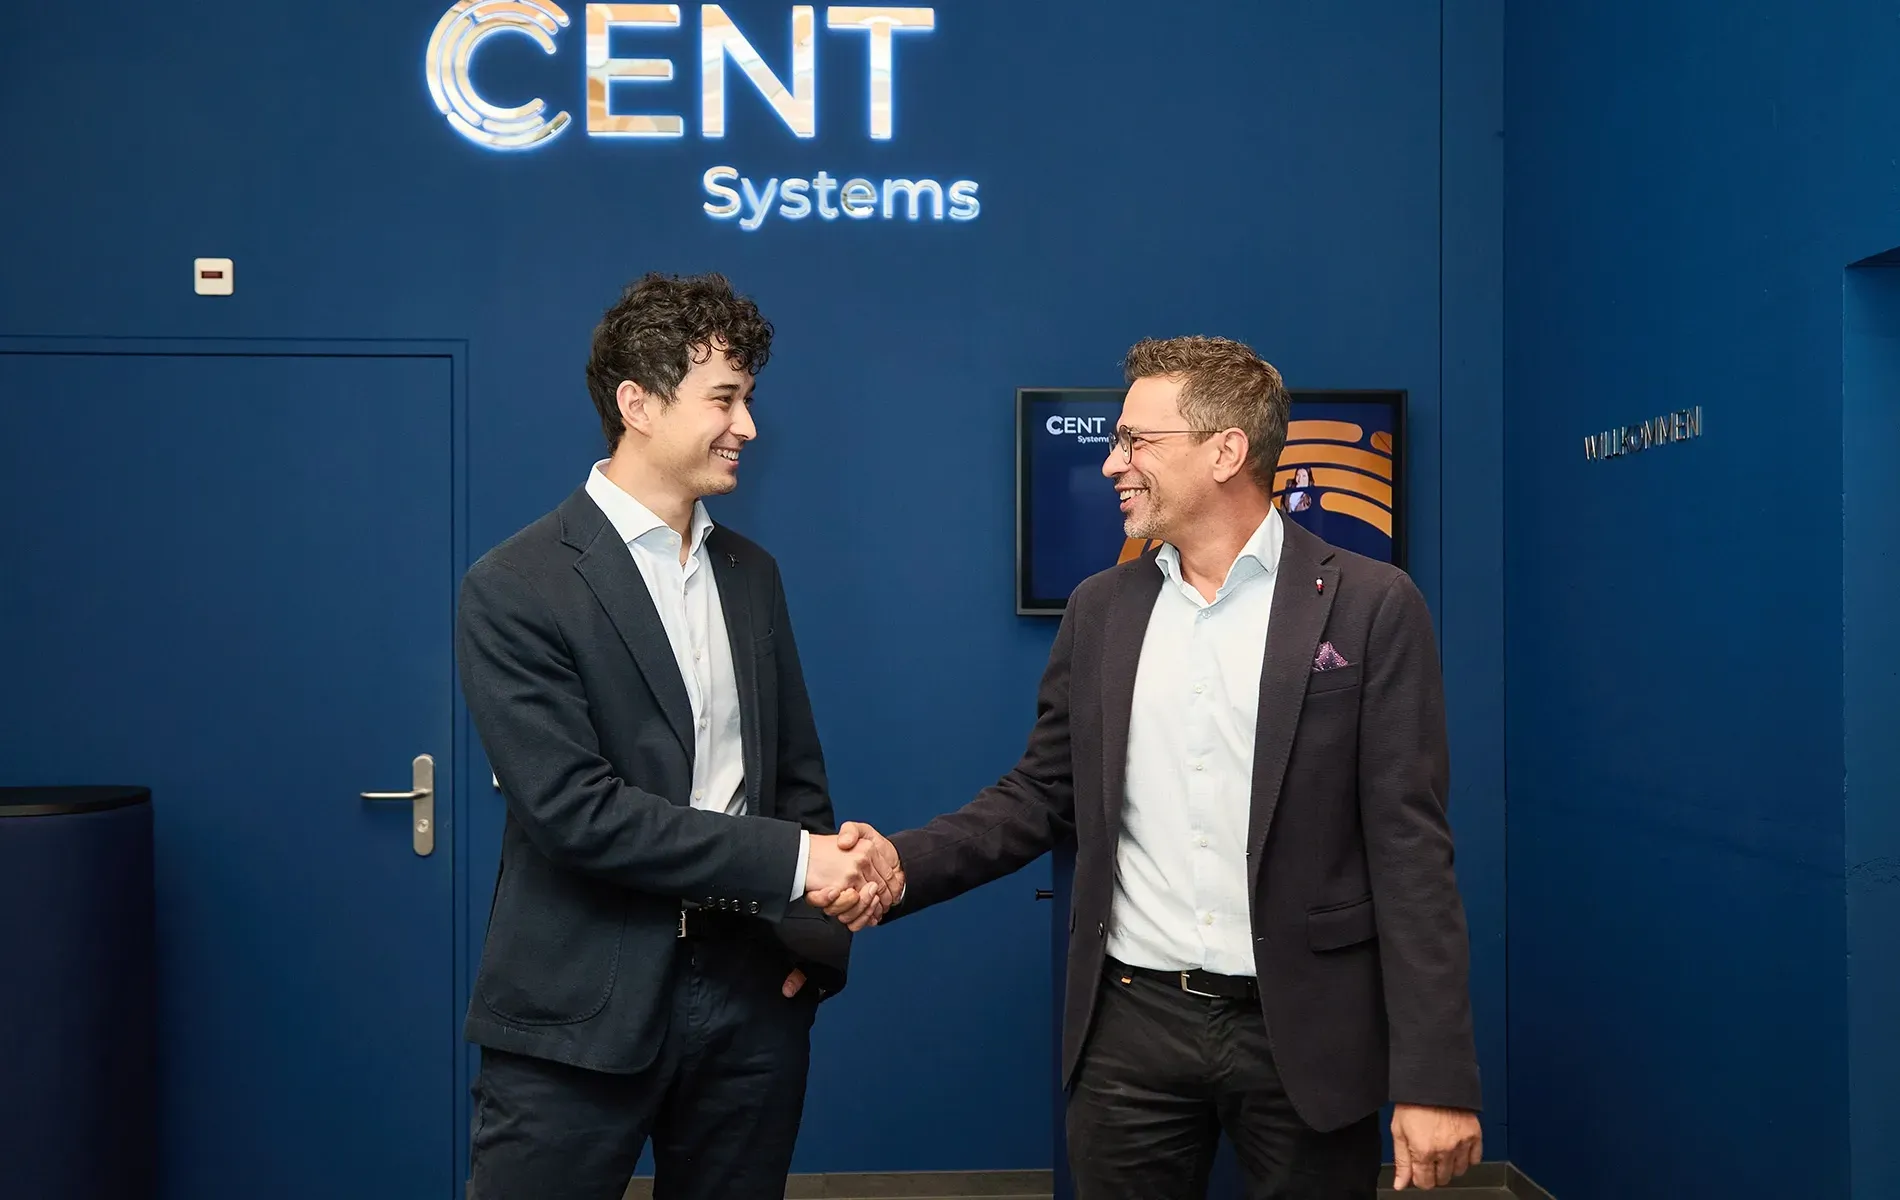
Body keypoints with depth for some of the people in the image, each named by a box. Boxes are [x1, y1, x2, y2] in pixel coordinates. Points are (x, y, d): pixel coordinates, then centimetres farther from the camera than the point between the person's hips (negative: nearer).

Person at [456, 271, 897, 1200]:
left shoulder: (752, 574, 10)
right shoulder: (514, 589, -10)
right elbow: (574, 808, -18)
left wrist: (821, 926, 0)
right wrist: (792, 861, -17)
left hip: (751, 997, 5)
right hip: (581, 1015, -5)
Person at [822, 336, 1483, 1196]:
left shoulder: (1370, 607, -6)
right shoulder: (1100, 609, 7)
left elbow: (1409, 847, -8)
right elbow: (1043, 795, 9)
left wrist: (1435, 1077, -11)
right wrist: (905, 863, -8)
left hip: (1305, 1029, -3)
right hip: (1132, 1025, 3)